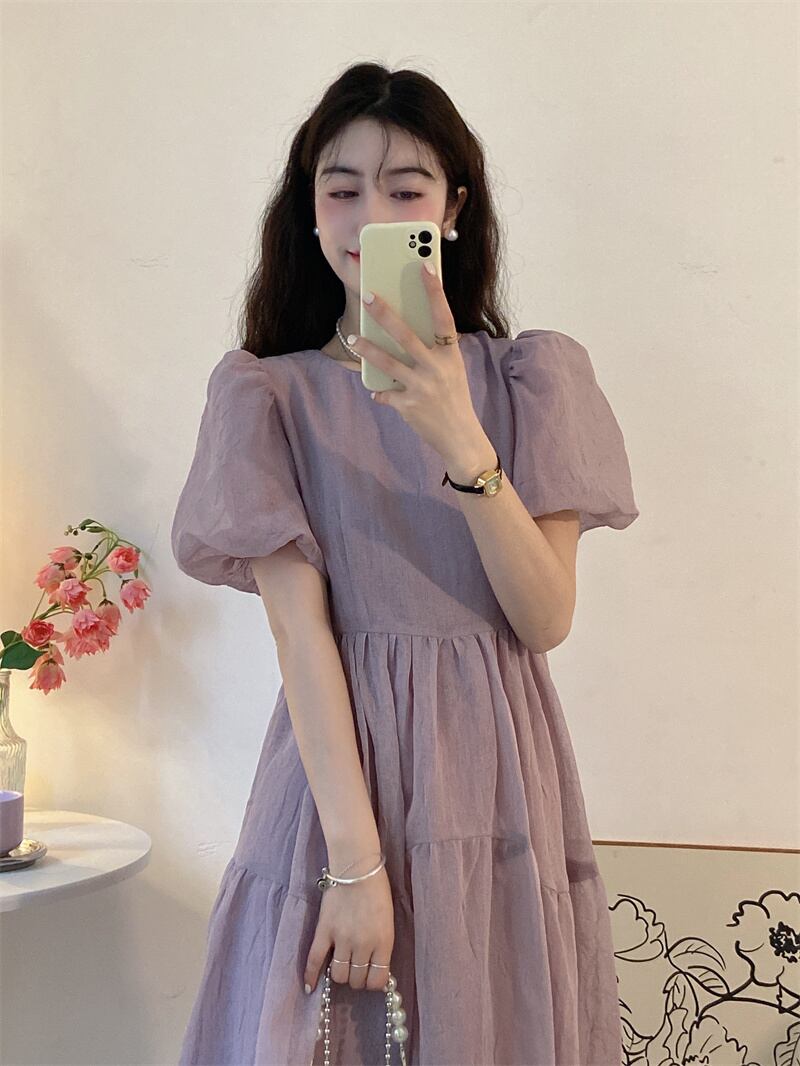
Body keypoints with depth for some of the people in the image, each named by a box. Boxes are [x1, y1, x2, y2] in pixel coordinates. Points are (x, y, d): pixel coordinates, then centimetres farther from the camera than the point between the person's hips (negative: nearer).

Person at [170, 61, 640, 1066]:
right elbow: (299, 626, -10)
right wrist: (355, 858, -17)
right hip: (336, 764, -1)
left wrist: (462, 444, -20)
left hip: (495, 772, 2)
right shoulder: (269, 392, -1)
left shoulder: (532, 375, 2)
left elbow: (546, 620, -6)